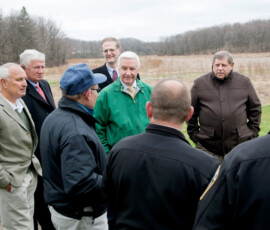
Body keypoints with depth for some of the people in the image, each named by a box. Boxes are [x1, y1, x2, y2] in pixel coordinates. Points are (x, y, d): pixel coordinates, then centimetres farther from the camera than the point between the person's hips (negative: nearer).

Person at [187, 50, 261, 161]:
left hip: (240, 145, 1)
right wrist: (194, 134, 5)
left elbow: (255, 108, 15)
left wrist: (253, 132, 10)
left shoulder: (244, 82, 7)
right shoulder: (199, 83, 3)